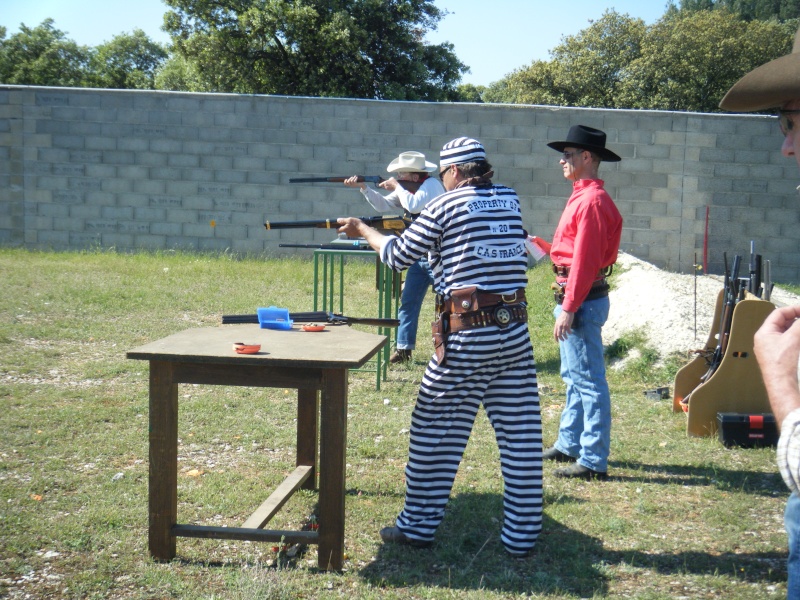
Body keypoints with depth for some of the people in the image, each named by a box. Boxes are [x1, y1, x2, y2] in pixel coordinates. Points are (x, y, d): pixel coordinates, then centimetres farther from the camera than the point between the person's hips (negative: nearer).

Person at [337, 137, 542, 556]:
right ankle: (521, 534, 12)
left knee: (436, 429, 8)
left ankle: (418, 524, 17)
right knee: (520, 432, 7)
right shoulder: (510, 200, 10)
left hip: (466, 337, -5)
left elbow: (397, 257, 6)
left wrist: (362, 230, 23)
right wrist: (421, 220, 31)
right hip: (514, 333, 5)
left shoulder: (444, 207, -4)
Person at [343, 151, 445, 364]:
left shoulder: (431, 185, -15)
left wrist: (397, 187, -16)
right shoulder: (407, 188, 10)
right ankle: (404, 349, 17)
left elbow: (415, 206, -31)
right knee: (408, 302, 10)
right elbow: (383, 205, 12)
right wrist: (363, 187, 0)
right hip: (419, 256, 9)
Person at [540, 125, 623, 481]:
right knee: (574, 376, 19)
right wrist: (546, 247, 15)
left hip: (582, 300, -11)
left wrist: (568, 309, -22)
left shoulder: (592, 200, -16)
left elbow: (584, 261, -21)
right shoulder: (582, 196, 16)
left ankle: (594, 461, -2)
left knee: (588, 380, -7)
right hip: (574, 298, 11)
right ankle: (569, 444, 31)